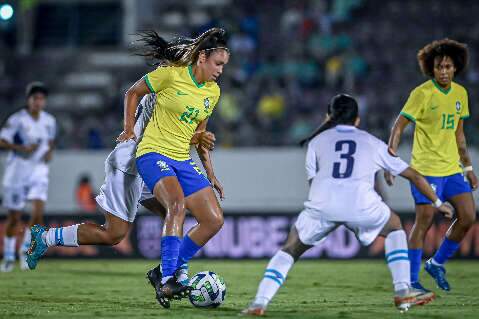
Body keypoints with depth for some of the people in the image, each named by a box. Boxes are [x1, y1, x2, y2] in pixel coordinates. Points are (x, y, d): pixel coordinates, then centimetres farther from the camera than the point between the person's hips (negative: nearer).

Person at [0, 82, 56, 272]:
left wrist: (50, 152, 1)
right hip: (18, 170, -3)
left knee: (38, 212, -15)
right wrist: (22, 148, -22)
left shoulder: (49, 121, 4)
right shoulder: (17, 119, -10)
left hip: (39, 171, 3)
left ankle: (25, 249, 3)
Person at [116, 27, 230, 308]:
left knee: (215, 221, -2)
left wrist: (210, 174, 18)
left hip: (183, 160, 7)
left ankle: (175, 269, 12)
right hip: (153, 154, -7)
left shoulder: (213, 92, 10)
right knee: (178, 205, -33)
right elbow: (133, 93, 5)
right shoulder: (171, 75, -10)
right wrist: (129, 129, 2)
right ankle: (167, 279, -33)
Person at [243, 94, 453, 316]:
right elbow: (413, 175, 35)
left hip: (322, 204, 0)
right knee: (394, 228, 30)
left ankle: (259, 303, 2)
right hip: (361, 206, 0)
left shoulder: (317, 141, 27)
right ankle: (403, 293, 18)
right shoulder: (372, 142, 29)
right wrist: (438, 203, 47)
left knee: (291, 248, 20)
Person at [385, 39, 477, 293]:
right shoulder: (422, 93, -10)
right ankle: (411, 279, 0)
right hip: (426, 169, -6)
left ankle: (437, 263, 18)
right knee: (424, 221, -9)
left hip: (452, 169, 6)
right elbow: (399, 126, -10)